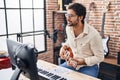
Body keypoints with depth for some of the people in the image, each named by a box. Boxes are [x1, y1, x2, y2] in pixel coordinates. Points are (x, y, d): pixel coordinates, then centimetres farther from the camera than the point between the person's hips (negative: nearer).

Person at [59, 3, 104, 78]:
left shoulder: (93, 34, -26)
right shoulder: (68, 28, -5)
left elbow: (99, 57, -17)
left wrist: (81, 62, -24)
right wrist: (64, 47, -3)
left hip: (89, 66, -5)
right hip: (72, 63, 5)